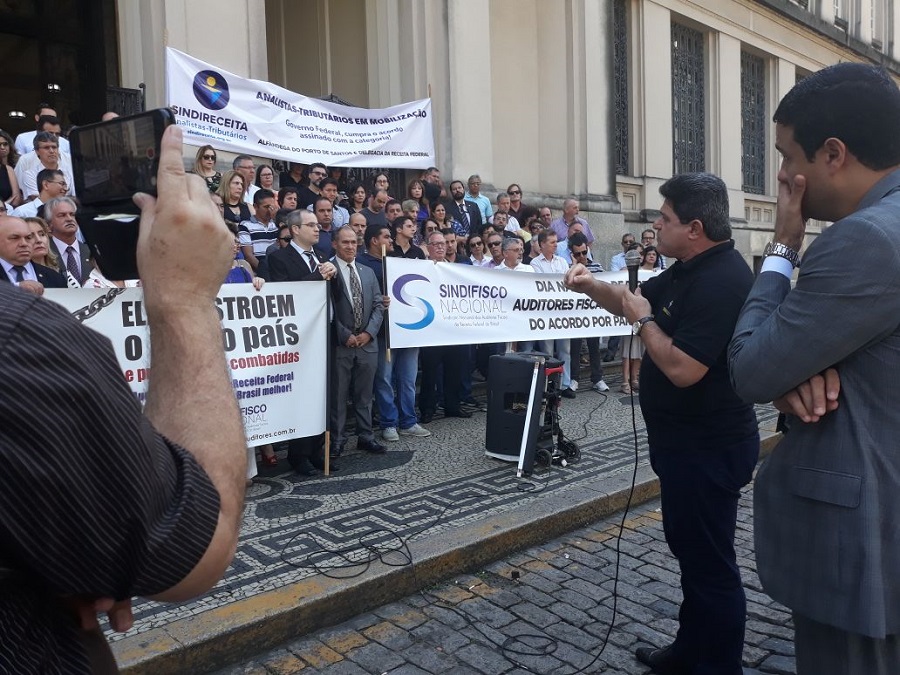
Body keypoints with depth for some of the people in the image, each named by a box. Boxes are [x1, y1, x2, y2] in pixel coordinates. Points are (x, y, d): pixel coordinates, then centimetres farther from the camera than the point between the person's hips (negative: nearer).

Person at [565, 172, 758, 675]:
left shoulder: (722, 280, -25)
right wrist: (592, 286, 0)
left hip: (708, 448, -11)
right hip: (688, 441, 11)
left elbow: (683, 369, -31)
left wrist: (644, 321, -16)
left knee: (710, 560, 4)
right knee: (689, 546, 22)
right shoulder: (691, 270, 9)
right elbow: (635, 298, 18)